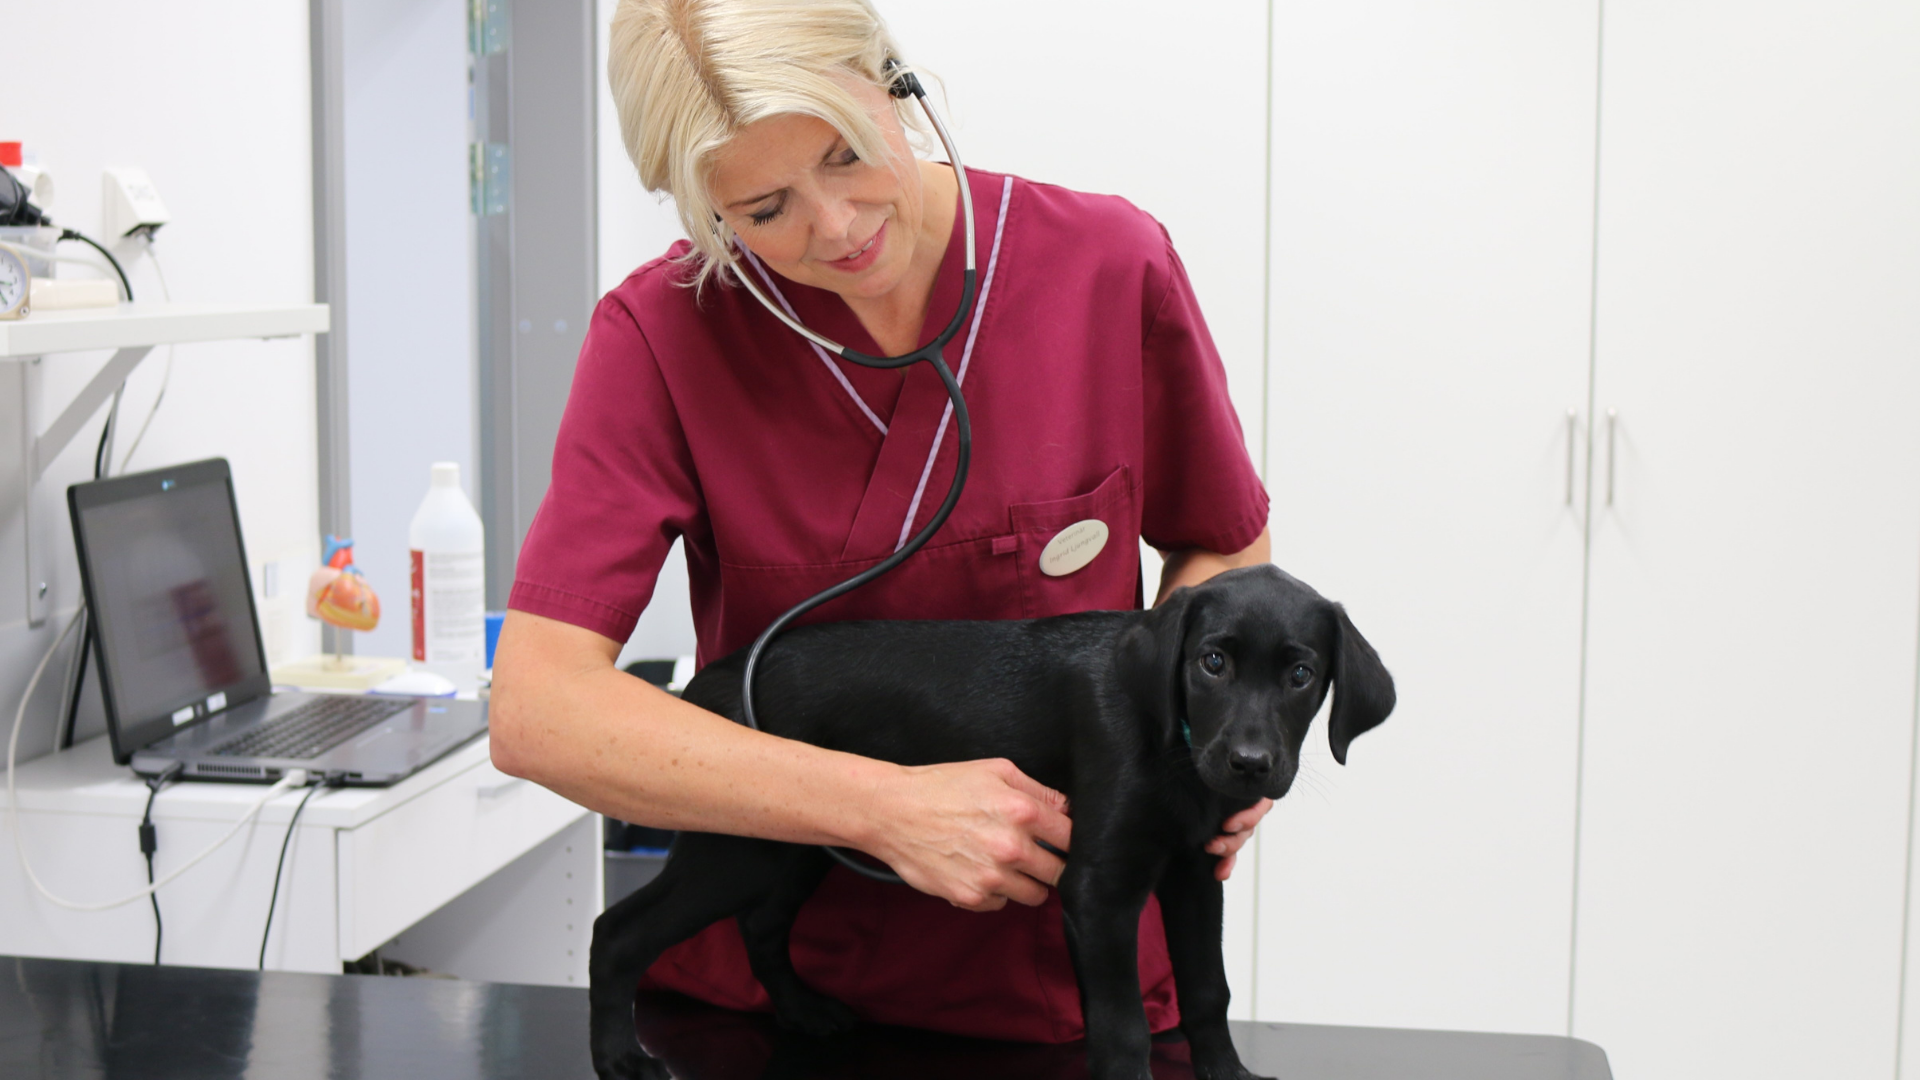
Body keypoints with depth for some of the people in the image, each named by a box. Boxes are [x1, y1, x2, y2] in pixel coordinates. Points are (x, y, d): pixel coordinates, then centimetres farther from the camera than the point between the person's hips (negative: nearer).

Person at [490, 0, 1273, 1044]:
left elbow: (1221, 545, 7)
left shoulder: (1109, 264, -10)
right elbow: (535, 708, -23)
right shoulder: (662, 333, -14)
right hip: (765, 973, 0)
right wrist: (887, 808, -30)